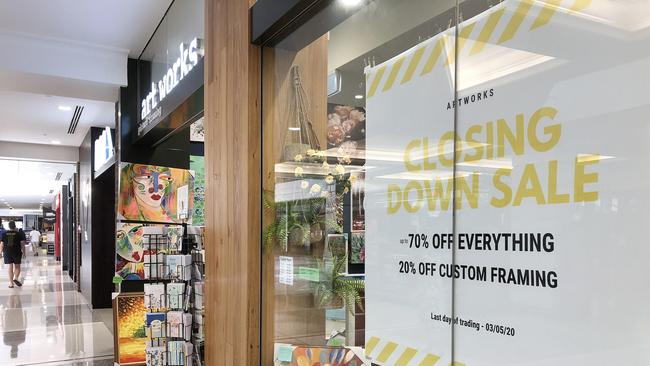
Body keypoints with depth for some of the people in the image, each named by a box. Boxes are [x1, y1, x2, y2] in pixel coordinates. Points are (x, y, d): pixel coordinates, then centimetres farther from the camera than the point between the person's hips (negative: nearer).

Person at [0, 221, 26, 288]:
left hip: (7, 252, 2)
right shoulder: (19, 234, -4)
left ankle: (11, 283, 6)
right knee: (17, 266, 13)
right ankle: (16, 278, -8)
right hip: (17, 252, -2)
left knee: (10, 267, 6)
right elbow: (22, 244, -4)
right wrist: (23, 252, 2)